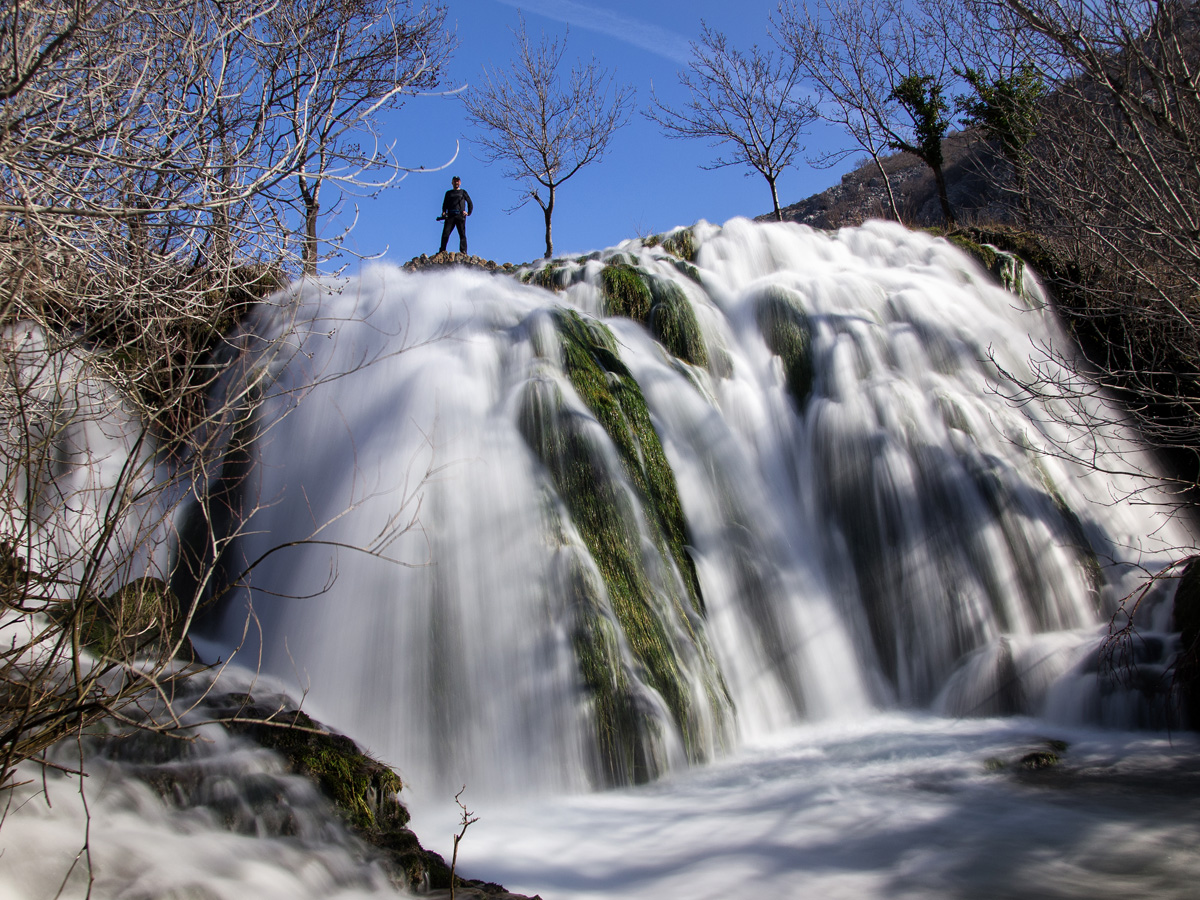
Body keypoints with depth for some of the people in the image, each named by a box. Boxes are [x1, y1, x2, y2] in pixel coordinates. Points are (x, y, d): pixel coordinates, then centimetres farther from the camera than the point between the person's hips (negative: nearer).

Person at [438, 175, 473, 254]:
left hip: (460, 215, -1)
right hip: (450, 215, 1)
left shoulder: (463, 192, 17)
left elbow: (470, 204, 17)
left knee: (462, 234, -7)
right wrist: (444, 212, 2)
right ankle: (442, 250, -12)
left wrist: (469, 213, 3)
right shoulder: (448, 193, 22)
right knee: (445, 232, -11)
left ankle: (463, 251, -10)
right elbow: (445, 204, 20)